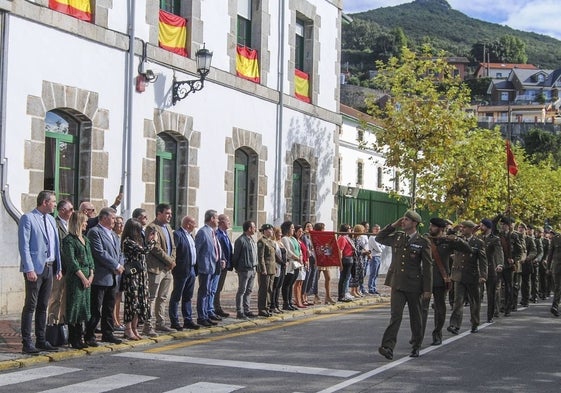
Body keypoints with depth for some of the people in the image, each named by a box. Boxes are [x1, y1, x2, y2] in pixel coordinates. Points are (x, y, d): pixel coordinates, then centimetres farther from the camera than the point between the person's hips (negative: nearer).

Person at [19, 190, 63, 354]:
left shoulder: (51, 220, 16)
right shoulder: (28, 218, -6)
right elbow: (24, 246, -12)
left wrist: (58, 268, 12)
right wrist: (29, 269, -18)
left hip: (49, 268, 7)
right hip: (35, 269, -7)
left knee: (43, 306, 11)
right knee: (30, 306, -5)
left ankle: (41, 340, 16)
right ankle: (27, 343, -2)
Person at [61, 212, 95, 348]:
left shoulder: (85, 239, 16)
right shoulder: (69, 240, -8)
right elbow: (72, 261, -12)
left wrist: (91, 275, 2)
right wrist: (83, 277, -12)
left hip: (87, 277, 8)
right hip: (75, 277, -8)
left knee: (83, 306, 9)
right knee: (74, 305, -5)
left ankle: (79, 337, 15)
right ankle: (73, 339, 0)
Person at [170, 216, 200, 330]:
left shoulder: (190, 235, 15)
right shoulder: (177, 234, -14)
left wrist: (195, 269, 14)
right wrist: (174, 266, -19)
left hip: (191, 270, 9)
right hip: (181, 271, -9)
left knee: (188, 297, 14)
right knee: (176, 297, 1)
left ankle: (188, 320, 20)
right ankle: (174, 322, 5)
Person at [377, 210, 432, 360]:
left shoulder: (423, 242, -5)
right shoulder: (397, 237, 8)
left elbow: (428, 266, -4)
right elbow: (379, 238, 20)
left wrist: (427, 289, -7)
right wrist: (393, 226, 7)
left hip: (413, 285, -2)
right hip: (397, 284, 2)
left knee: (416, 317, 11)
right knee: (395, 315, -8)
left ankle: (416, 346, 24)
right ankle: (388, 347, -17)